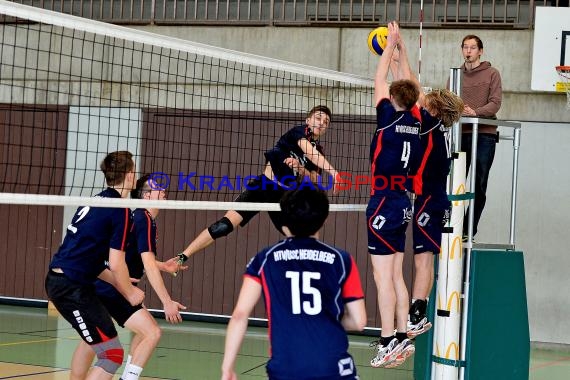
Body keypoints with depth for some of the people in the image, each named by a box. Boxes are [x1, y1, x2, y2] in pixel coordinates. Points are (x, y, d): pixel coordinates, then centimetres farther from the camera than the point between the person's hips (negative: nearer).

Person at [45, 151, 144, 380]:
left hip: (58, 280, 10)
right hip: (73, 288, -10)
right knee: (112, 355, -8)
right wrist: (130, 293, 3)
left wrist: (119, 283, 21)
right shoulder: (120, 210, -12)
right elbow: (116, 264, -14)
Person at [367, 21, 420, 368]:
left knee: (383, 276, -7)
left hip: (384, 205, -7)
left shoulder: (389, 119, -11)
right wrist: (401, 49, 26)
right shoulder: (415, 122, 5)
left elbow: (380, 80, -1)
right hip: (404, 204, 8)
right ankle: (403, 338, 12)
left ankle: (388, 343, -9)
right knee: (396, 276, 12)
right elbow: (408, 88, 20)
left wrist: (392, 43, 10)